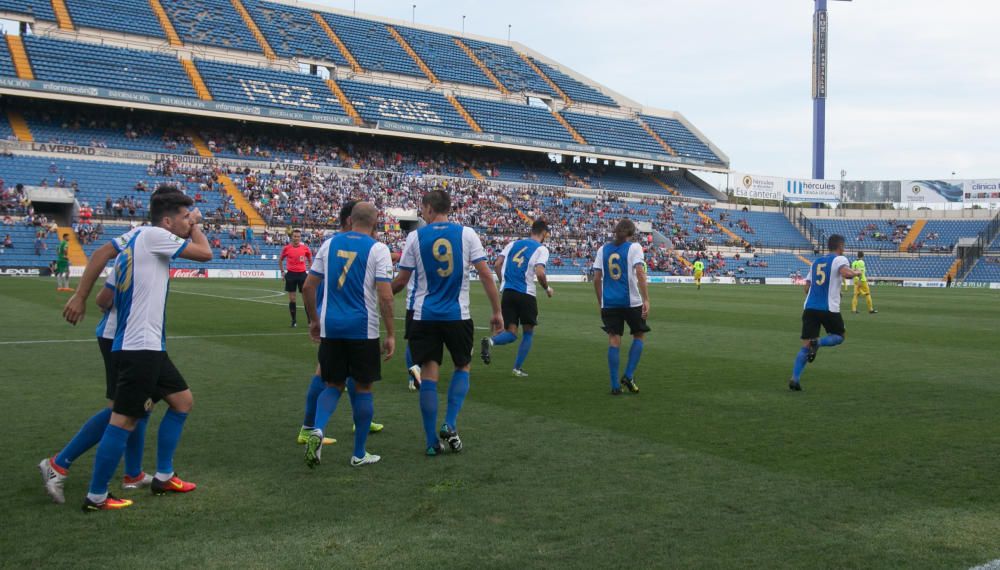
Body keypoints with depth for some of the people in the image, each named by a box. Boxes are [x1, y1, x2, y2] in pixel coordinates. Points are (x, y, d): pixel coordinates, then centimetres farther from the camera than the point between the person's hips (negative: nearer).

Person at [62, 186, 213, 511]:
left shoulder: (137, 236, 13)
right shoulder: (153, 234, -11)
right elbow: (205, 253, -10)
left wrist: (80, 296, 7)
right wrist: (195, 225, 7)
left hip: (149, 345, 10)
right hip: (139, 347, -10)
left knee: (183, 400, 16)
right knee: (125, 419, -4)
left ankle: (163, 478, 24)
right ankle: (96, 497, 7)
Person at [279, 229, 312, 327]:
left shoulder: (305, 248, -1)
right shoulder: (286, 248, 0)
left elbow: (310, 260, 13)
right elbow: (280, 260, 14)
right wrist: (282, 272, 6)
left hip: (302, 274, 0)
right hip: (291, 274, 0)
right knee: (292, 299, 2)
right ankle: (293, 321, 11)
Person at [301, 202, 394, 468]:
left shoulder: (330, 243, 7)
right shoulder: (378, 249, -5)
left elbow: (308, 288, 10)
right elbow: (385, 296, -12)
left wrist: (314, 320, 22)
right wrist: (390, 335, -5)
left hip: (330, 327, 3)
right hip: (363, 329, -3)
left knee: (334, 385, 16)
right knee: (363, 387, 11)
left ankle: (317, 430, -10)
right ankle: (359, 453, 18)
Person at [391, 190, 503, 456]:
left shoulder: (415, 237, -1)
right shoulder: (466, 233, -1)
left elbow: (401, 281, 3)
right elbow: (485, 274, -4)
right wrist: (497, 311, 3)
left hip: (425, 317, 0)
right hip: (458, 316, 0)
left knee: (429, 376, 5)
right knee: (463, 367, 20)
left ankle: (432, 442, 8)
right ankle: (450, 425, 6)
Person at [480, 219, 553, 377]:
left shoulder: (514, 244, 15)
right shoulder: (541, 249, 0)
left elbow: (497, 264, 7)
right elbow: (539, 273, -15)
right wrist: (547, 289, 3)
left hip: (507, 292, 4)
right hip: (526, 294, -4)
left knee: (511, 333, 7)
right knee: (529, 332, 15)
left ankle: (490, 341, -24)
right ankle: (517, 368, 12)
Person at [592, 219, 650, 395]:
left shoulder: (603, 249, 8)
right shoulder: (634, 247, -2)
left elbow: (597, 278, 7)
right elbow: (640, 273, -14)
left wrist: (601, 302, 15)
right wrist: (646, 300, -15)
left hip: (609, 303, 3)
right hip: (631, 301, -3)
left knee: (614, 340, 5)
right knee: (639, 335, 17)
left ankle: (615, 385, 3)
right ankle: (629, 376, 7)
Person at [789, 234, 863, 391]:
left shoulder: (816, 262, 19)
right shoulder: (840, 259, 1)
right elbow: (846, 273, -22)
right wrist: (856, 272, -1)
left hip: (810, 307, 5)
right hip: (829, 308, -5)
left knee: (806, 345, 5)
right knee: (840, 336, 20)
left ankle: (795, 379, -9)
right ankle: (818, 343, -11)